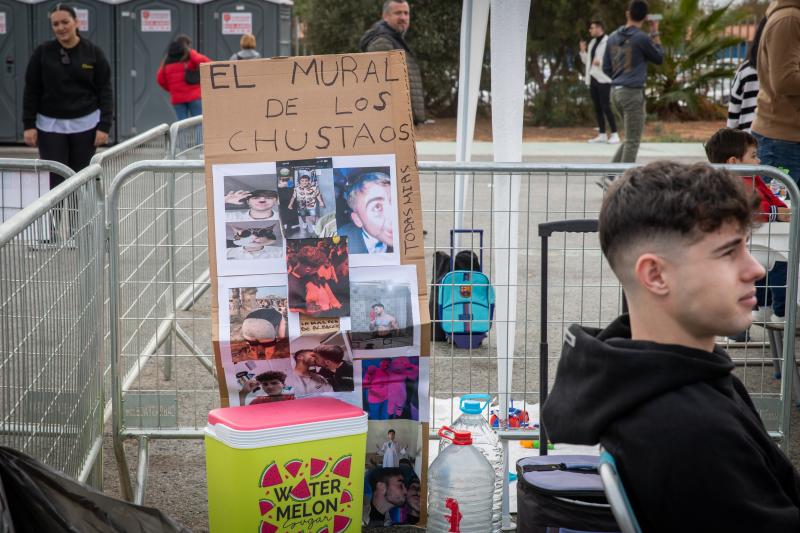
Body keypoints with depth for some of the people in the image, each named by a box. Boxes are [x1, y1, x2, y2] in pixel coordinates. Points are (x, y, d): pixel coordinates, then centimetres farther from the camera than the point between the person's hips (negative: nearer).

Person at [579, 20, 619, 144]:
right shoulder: (592, 43, 17)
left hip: (603, 79, -8)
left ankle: (614, 135, -7)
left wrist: (601, 62, -25)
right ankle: (602, 135, 11)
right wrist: (583, 51, 6)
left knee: (606, 107, -11)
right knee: (597, 108, 7)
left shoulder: (608, 42, -7)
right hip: (593, 79, 8)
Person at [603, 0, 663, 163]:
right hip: (633, 92, -7)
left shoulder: (613, 38, 9)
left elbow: (606, 68, 14)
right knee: (632, 141, -1)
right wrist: (655, 33, 10)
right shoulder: (641, 38, -11)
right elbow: (659, 58, 4)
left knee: (632, 137, 18)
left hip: (616, 91, 7)